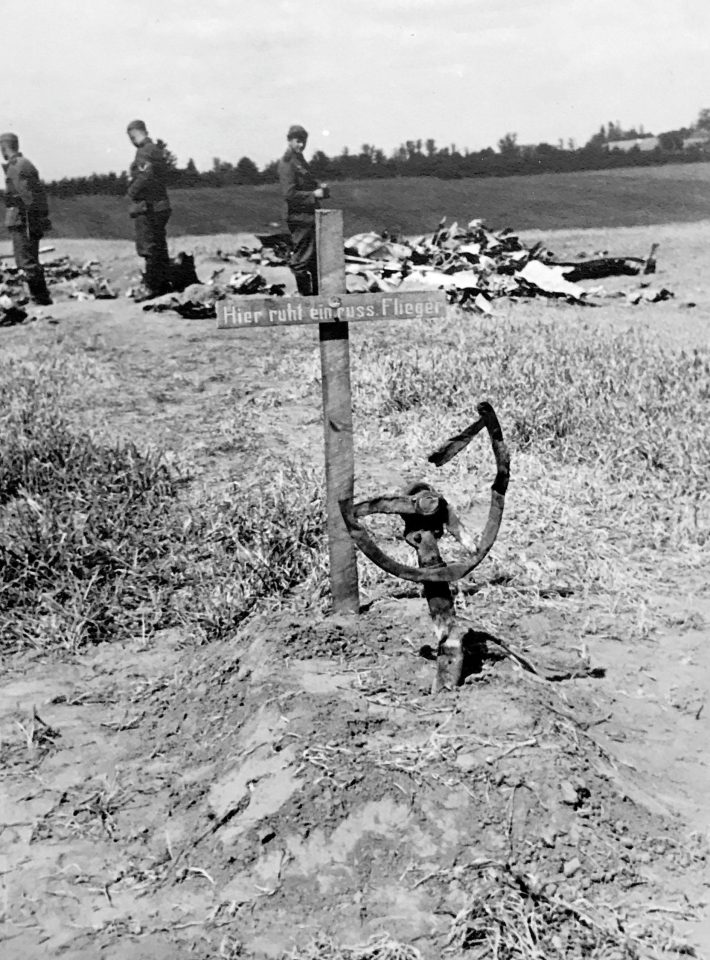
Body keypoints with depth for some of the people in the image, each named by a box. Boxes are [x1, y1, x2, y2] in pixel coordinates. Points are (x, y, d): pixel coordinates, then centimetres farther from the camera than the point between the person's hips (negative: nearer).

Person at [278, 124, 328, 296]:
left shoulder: (299, 159, 16)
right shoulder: (286, 163, -12)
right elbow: (289, 194, -19)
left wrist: (320, 187, 7)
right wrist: (314, 194, -18)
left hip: (311, 216, 10)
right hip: (299, 217, -10)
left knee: (316, 258, 15)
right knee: (302, 259, -4)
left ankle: (317, 293, 25)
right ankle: (305, 294, 3)